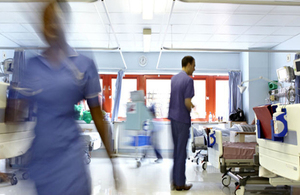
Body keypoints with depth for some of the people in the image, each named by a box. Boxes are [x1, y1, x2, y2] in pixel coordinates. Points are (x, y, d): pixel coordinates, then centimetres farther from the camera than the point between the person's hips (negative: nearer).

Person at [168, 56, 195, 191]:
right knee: (181, 151, 0)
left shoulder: (173, 78, 11)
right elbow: (187, 102, -18)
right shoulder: (188, 80, -14)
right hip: (182, 119, -7)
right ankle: (180, 183, 9)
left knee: (176, 149, 15)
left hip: (173, 117, 8)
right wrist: (191, 110, 2)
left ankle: (175, 180, 21)